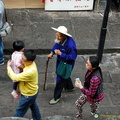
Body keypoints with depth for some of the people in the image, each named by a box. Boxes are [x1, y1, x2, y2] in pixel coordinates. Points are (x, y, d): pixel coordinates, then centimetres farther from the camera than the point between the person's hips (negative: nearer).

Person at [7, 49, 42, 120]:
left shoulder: (30, 72, -41)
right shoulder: (31, 63, -13)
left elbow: (15, 77, -31)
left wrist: (9, 67, -17)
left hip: (28, 95, -9)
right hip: (32, 92, 9)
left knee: (20, 111, 12)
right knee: (33, 106, 31)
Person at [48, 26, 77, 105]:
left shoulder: (70, 45, -39)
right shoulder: (60, 40, -16)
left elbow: (72, 57, -31)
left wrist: (60, 54, -36)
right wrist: (52, 53, -2)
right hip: (60, 60, 8)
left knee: (60, 79, 6)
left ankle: (56, 97, 27)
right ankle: (69, 86, 61)